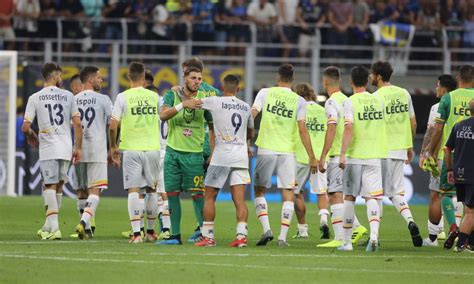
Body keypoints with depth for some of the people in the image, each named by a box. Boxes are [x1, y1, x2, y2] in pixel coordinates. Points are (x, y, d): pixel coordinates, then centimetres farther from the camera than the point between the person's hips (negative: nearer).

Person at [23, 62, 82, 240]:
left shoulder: (35, 98, -1)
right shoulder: (68, 96, 5)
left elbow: (25, 127, -5)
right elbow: (77, 124, 2)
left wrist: (32, 136, 18)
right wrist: (78, 148, 9)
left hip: (48, 150, -3)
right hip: (66, 149, 3)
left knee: (50, 187, -1)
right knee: (58, 187, 14)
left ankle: (53, 227, -14)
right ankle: (49, 226, 22)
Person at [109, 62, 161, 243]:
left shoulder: (123, 97, -4)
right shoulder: (154, 97, 3)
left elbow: (113, 127, -6)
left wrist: (113, 147, 8)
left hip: (131, 149, -2)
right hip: (152, 148, 2)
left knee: (133, 191, -3)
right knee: (152, 190, 15)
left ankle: (136, 233, -13)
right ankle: (150, 231, 24)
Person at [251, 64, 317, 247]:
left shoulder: (265, 93, 1)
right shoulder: (298, 101, 0)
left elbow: (251, 115, -5)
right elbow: (302, 130, -3)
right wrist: (312, 157, 1)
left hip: (266, 149, 0)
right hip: (287, 151, 0)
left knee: (259, 191, 12)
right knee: (288, 195, 6)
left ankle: (266, 229, -5)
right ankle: (283, 237, -3)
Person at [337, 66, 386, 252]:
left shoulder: (350, 102, -8)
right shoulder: (378, 101, 7)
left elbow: (349, 129, -18)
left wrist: (342, 154, -19)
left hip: (355, 155, -3)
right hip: (374, 155, 3)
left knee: (349, 198, 8)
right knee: (371, 198, -1)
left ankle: (347, 242, 13)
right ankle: (374, 235, -25)